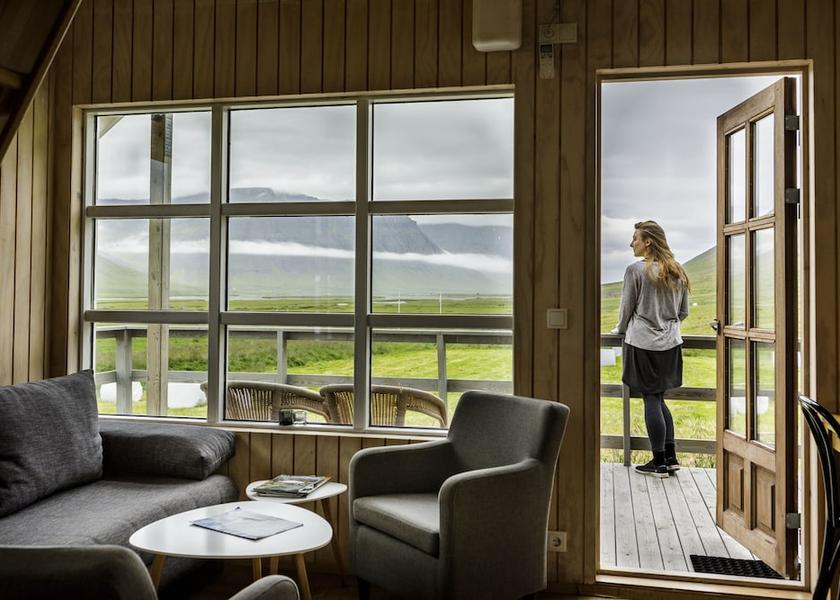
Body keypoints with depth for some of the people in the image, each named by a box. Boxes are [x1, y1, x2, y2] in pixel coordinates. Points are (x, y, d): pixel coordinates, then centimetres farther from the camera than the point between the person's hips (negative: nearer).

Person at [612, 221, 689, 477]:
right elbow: (683, 312, 15)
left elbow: (626, 308, -4)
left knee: (651, 399, 0)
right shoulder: (678, 272, 8)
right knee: (658, 398, 15)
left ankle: (659, 463, 7)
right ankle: (670, 457, 18)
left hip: (642, 343, -6)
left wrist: (620, 328, 15)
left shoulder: (636, 270, -10)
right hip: (670, 343, 6)